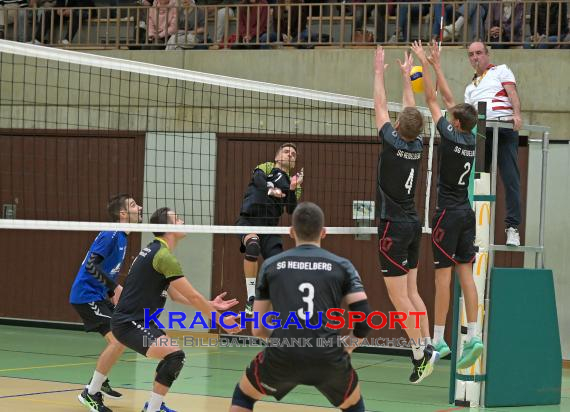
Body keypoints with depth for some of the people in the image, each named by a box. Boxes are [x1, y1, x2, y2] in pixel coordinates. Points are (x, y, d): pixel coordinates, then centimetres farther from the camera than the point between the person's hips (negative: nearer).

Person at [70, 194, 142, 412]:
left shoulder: (121, 237, 12)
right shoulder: (111, 235, -17)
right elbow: (91, 265, -25)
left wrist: (113, 293, 13)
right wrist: (115, 287, -27)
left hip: (98, 296, 10)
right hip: (86, 296, -10)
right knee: (118, 340, -19)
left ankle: (101, 381, 34)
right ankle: (90, 393, -11)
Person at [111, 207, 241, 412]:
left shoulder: (154, 250, 13)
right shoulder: (164, 256, -18)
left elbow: (175, 294, 20)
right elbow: (193, 297, -16)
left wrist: (210, 305, 15)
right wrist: (220, 320, -6)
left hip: (139, 320, 11)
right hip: (130, 323, -11)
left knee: (170, 356, 27)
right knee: (175, 355, -25)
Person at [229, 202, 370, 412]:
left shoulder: (271, 265, 13)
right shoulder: (341, 266, 10)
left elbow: (258, 329, 15)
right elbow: (365, 320, 2)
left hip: (282, 356, 0)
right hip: (328, 358, 0)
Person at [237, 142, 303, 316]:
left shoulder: (292, 182, 20)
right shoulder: (266, 168, 12)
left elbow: (292, 210, 5)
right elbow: (258, 178, -13)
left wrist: (293, 189, -11)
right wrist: (271, 189, -32)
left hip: (269, 228, 5)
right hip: (248, 220, -5)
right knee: (253, 245, -34)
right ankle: (251, 301, -30)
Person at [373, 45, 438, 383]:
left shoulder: (393, 142, -13)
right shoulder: (417, 146, 3)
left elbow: (381, 106, -1)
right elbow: (413, 111, 19)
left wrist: (380, 72, 10)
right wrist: (406, 76, 28)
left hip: (395, 226, -7)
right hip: (413, 224, 7)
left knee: (399, 296, -7)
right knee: (412, 292, 11)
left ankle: (420, 352, -12)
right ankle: (427, 346, 7)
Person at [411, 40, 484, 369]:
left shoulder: (450, 137, -12)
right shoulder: (471, 139, 6)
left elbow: (432, 100, -4)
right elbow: (449, 99, 16)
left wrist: (425, 65, 4)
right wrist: (436, 65, 22)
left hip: (449, 214, -7)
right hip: (467, 212, 7)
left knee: (444, 274, -5)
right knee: (465, 273, 4)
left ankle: (438, 340, -3)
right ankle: (474, 336, -1)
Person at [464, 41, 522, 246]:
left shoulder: (500, 71, 14)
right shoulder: (470, 87, 29)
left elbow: (512, 92, -1)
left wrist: (516, 114, -18)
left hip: (504, 128, -5)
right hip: (480, 133, 5)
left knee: (510, 179, -9)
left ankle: (512, 227, -10)